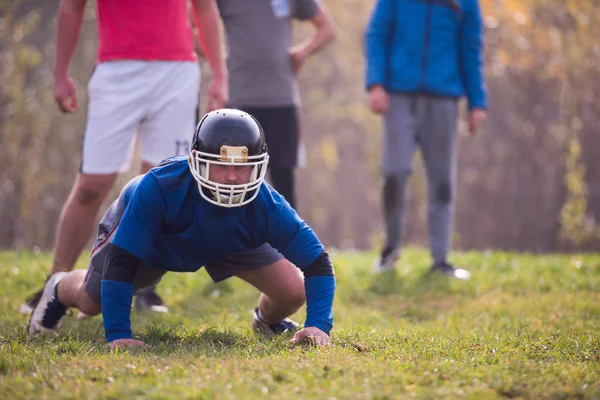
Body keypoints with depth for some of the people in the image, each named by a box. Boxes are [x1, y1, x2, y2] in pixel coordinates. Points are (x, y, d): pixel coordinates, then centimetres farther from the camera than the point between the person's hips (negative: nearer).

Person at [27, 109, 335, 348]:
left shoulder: (265, 206, -41)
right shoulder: (159, 187, -47)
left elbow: (317, 262, -34)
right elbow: (120, 263, -43)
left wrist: (318, 324, -48)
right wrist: (117, 334, -47)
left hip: (235, 240, 2)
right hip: (145, 231, -2)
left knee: (292, 293, -10)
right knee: (91, 303, 7)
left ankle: (268, 320, 30)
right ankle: (60, 290, 47)